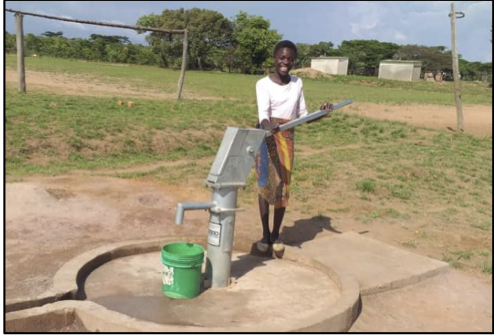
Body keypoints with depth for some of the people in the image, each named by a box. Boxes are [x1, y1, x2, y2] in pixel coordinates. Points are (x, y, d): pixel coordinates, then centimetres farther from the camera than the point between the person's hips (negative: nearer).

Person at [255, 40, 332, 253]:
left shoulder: (297, 83, 7)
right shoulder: (263, 84, -7)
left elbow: (302, 115, 7)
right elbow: (263, 113, -20)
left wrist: (321, 113, -11)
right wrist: (269, 125, -42)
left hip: (287, 139, 3)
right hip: (267, 137, -3)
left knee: (283, 185, 5)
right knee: (265, 184, 2)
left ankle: (276, 234, 19)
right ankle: (265, 234, 14)